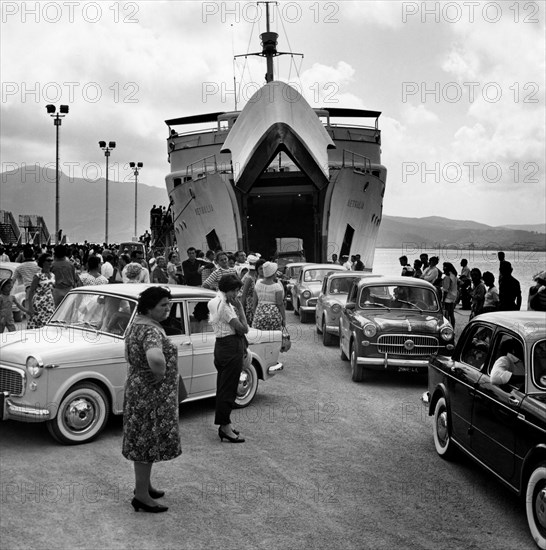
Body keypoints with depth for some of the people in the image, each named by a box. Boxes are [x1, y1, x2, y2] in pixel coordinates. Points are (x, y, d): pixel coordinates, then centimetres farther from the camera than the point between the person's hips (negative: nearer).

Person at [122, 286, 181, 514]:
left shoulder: (137, 324, 8)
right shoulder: (151, 330, -25)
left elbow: (130, 354, 25)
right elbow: (155, 358, -46)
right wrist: (160, 374, -26)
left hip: (137, 388, 10)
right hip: (152, 394, -10)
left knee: (144, 440, 20)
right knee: (149, 441, 0)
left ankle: (144, 484, 34)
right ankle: (141, 496, 9)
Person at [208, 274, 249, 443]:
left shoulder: (213, 302, 11)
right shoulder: (225, 306, -19)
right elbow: (243, 329, -18)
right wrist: (239, 307, -13)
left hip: (220, 346, 10)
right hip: (231, 348, -10)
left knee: (223, 386, 15)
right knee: (228, 388, -4)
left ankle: (224, 424, 24)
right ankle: (225, 426, 1)